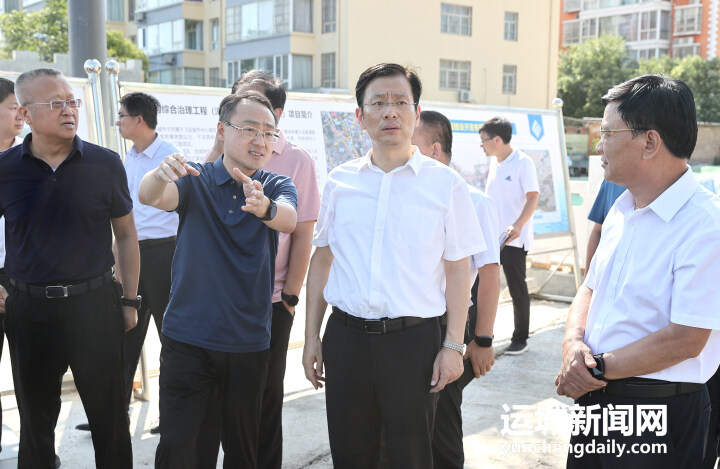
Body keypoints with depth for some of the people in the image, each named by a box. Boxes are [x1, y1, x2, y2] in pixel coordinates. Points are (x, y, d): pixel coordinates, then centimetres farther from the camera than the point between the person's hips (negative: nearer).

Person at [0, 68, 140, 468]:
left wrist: (130, 301, 4)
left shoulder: (105, 164, -3)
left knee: (110, 416, 8)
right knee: (36, 420, 16)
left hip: (94, 304, -1)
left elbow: (126, 235, 4)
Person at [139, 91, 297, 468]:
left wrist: (264, 206, -45)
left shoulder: (277, 186, 2)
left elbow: (288, 220, -21)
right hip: (188, 338, -1)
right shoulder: (195, 180, 0)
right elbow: (149, 196, -21)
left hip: (249, 341, 1)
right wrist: (162, 173, -45)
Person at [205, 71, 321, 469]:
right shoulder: (225, 154, 5)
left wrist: (290, 296, -8)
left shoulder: (296, 161, -4)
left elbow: (302, 235, -4)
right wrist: (219, 146, -11)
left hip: (270, 301, -3)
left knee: (265, 398, 11)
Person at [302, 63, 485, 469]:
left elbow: (458, 270, -1)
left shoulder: (445, 183, -2)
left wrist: (453, 346, -5)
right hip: (346, 335, 3)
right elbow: (322, 260, 11)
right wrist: (312, 336, 9)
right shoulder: (340, 181, 5)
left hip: (414, 337, -2)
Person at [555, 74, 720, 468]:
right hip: (594, 398, 7)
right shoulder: (621, 208, 6)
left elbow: (685, 339, -22)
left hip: (660, 413, -7)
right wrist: (573, 343, -8)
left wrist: (596, 370, -14)